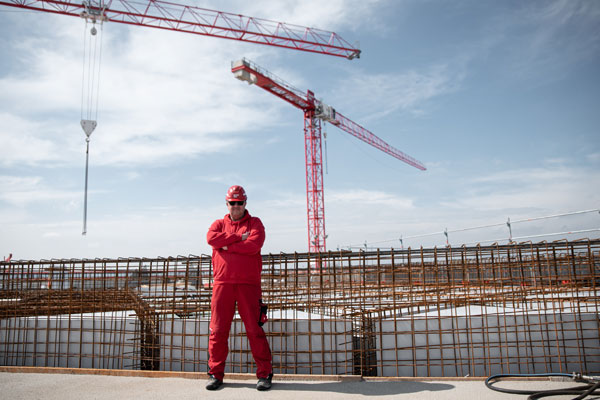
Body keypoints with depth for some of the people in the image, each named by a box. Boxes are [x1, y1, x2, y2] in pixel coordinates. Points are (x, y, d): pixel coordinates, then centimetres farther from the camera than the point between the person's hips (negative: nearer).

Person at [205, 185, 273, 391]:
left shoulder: (255, 223, 10)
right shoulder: (219, 224, 18)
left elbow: (254, 245, -10)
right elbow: (211, 238, -6)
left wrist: (227, 246, -5)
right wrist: (239, 237, -7)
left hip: (248, 283, -2)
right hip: (222, 283, 2)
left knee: (254, 329, -1)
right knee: (218, 329, 3)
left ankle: (264, 374, 8)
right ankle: (216, 373, 15)